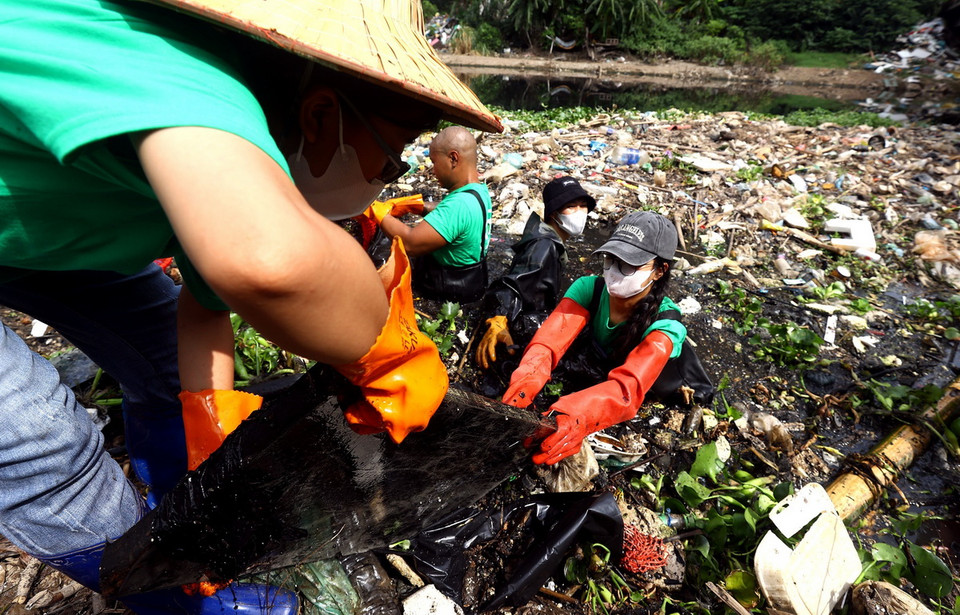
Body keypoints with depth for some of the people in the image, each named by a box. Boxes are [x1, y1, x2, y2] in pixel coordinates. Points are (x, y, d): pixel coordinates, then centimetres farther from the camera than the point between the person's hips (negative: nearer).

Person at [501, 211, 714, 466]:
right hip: (594, 364, 1)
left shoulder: (665, 324, -37)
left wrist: (576, 416, -74)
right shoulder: (589, 288, -29)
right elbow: (551, 338, -42)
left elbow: (628, 385, -54)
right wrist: (527, 379, -65)